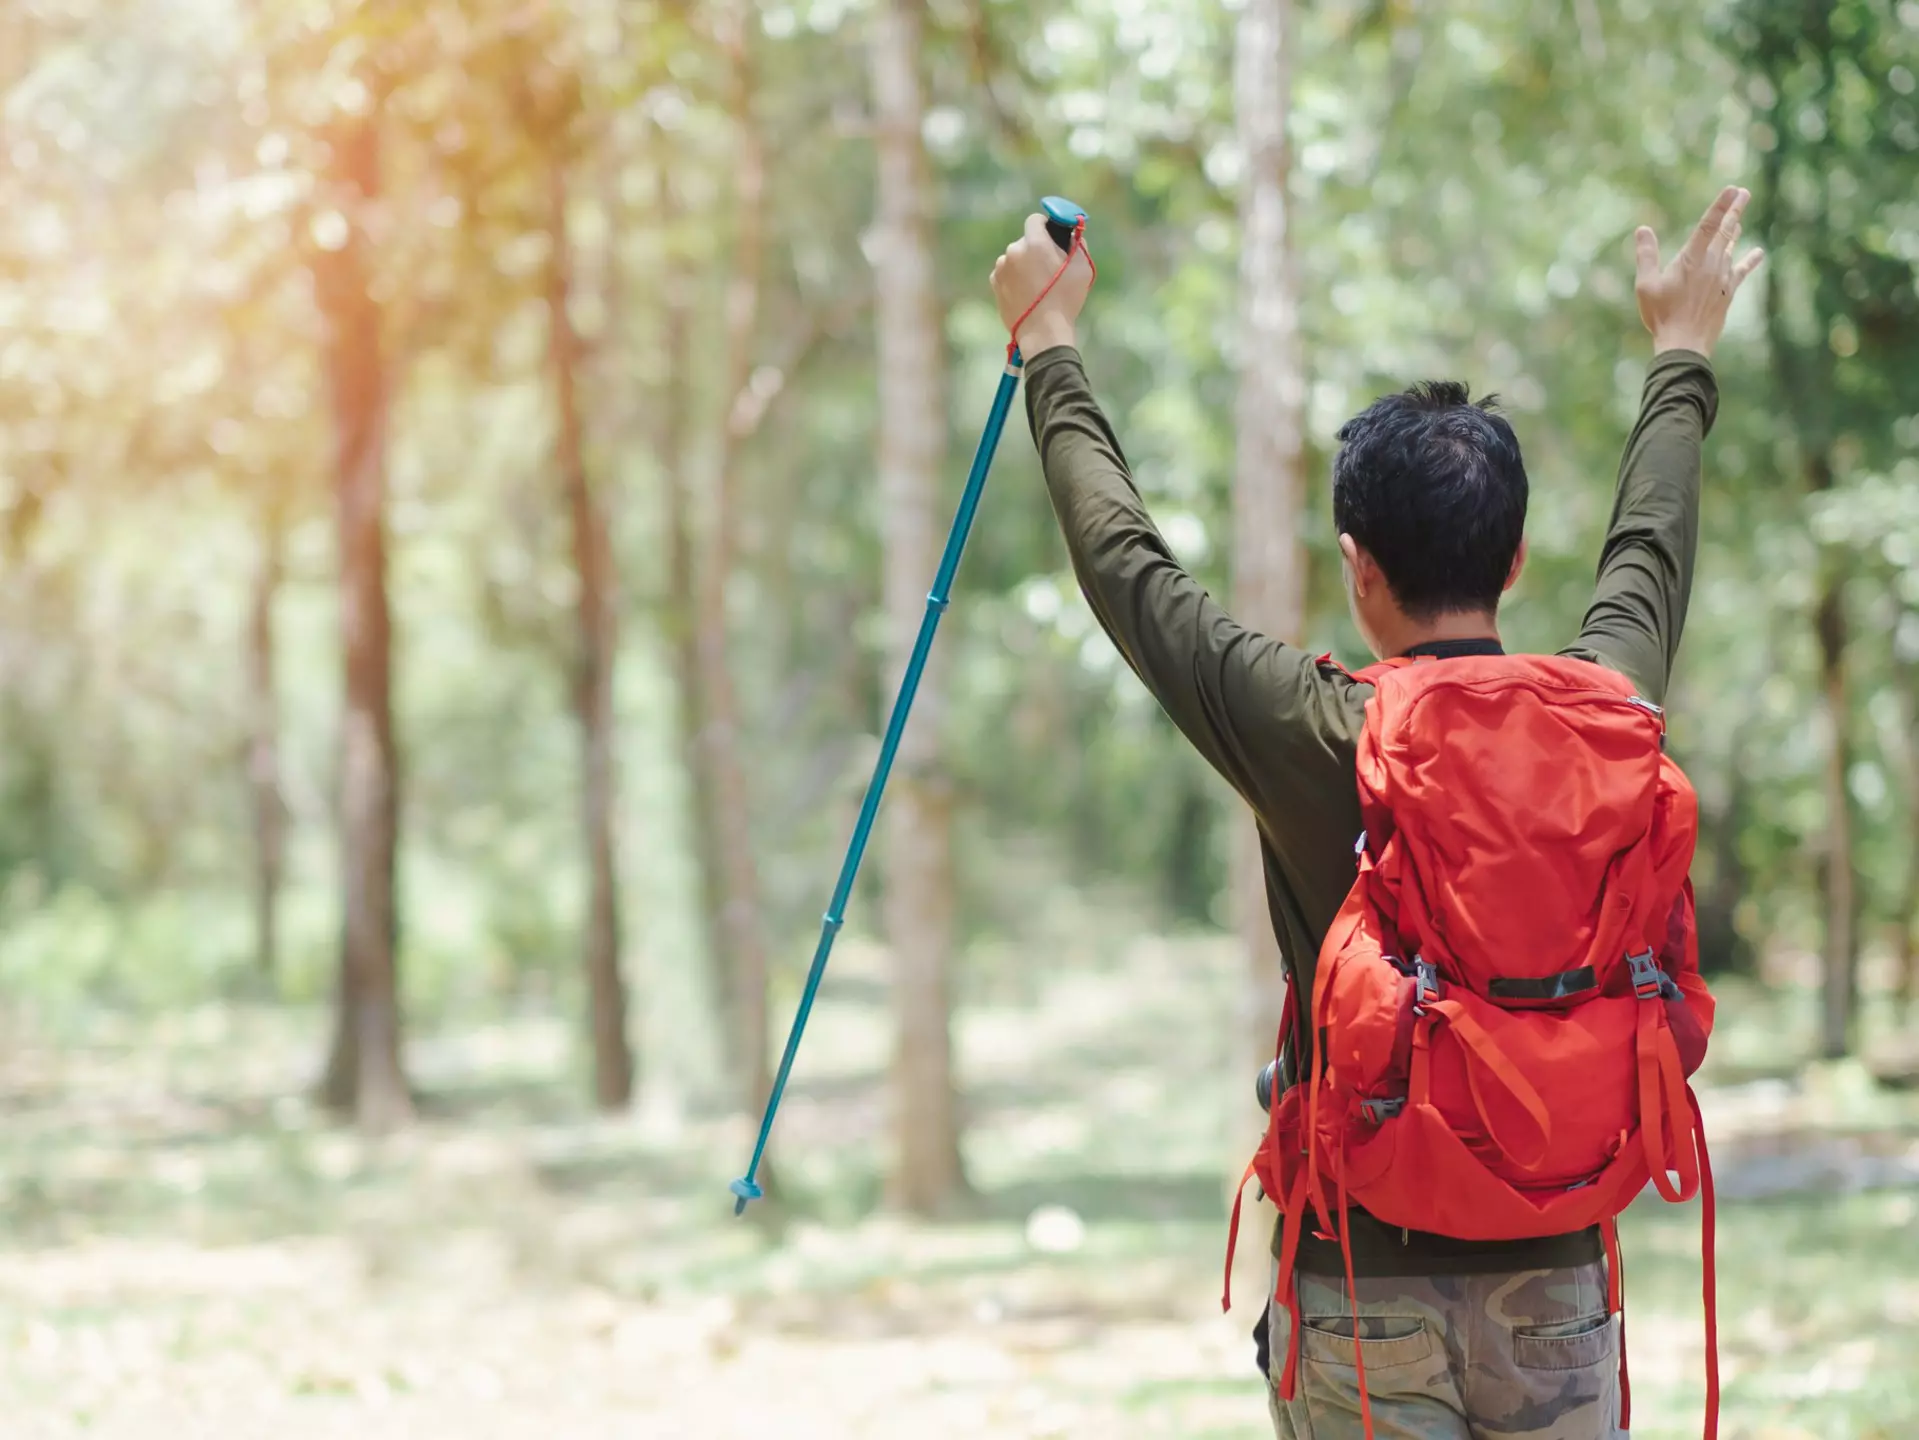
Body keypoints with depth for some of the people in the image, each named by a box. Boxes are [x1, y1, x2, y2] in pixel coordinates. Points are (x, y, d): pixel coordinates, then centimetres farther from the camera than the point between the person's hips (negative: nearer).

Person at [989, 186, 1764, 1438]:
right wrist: (1684, 355, 37)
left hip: (1365, 1299, -3)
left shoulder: (1313, 736, -11)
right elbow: (1652, 553, 19)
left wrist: (1049, 343, 17)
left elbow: (1124, 560, 2)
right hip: (1557, 1288, 3)